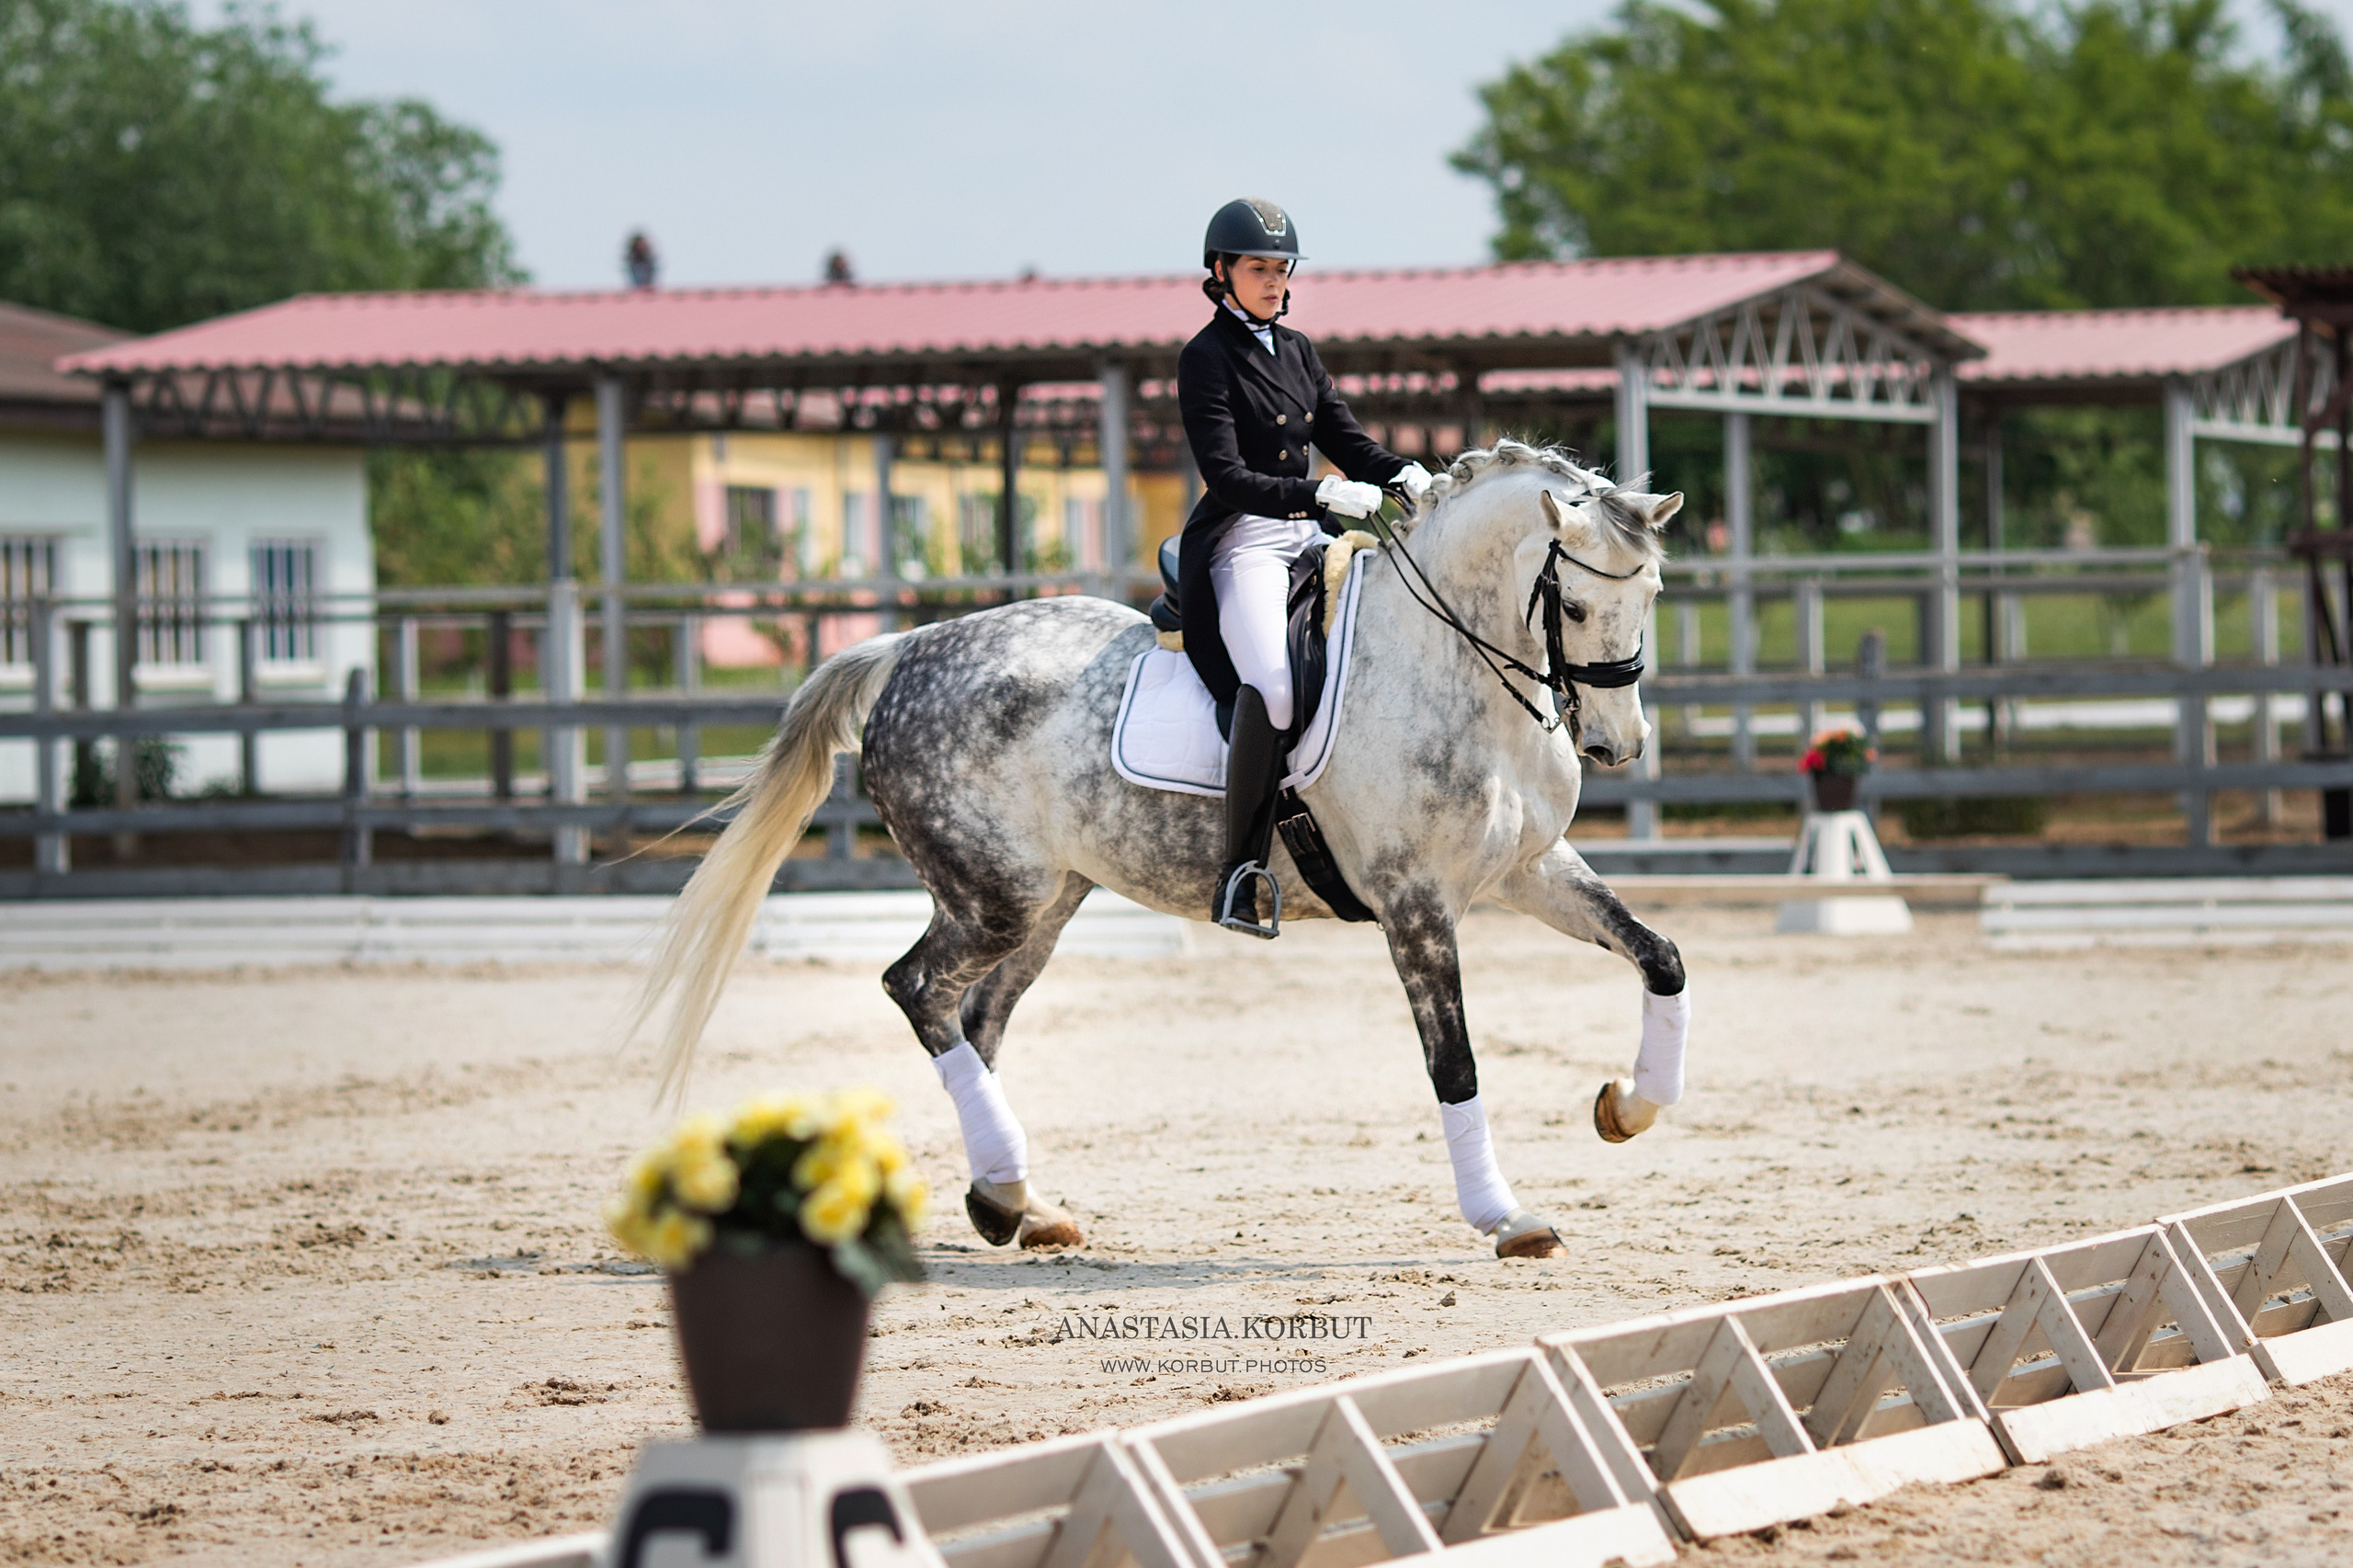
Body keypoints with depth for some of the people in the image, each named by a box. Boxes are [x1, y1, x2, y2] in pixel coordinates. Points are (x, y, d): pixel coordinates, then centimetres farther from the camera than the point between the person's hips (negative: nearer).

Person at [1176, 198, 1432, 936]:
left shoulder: (1297, 349, 16)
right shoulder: (1206, 358, -6)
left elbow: (1346, 440, 17)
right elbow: (1227, 476, -15)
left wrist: (1405, 476, -5)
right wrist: (1321, 494, -26)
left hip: (1309, 537, 8)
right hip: (1243, 543, -8)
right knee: (1272, 685, -31)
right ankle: (1239, 874, -28)